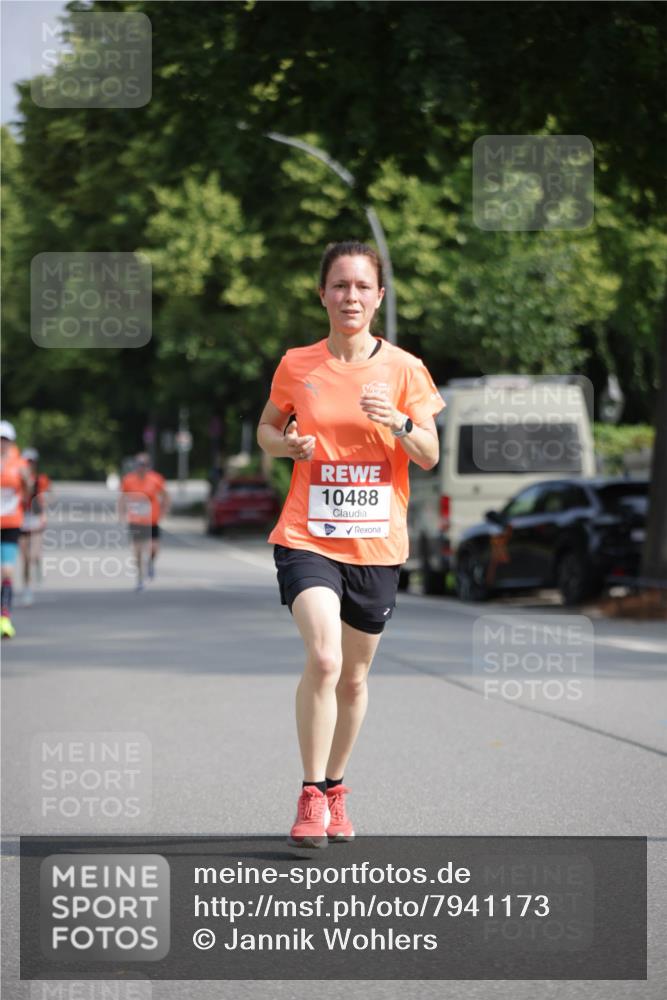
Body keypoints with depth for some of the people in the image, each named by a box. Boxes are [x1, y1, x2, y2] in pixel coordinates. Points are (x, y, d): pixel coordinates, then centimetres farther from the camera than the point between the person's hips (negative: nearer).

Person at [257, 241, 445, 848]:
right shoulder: (297, 366, 1)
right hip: (307, 537, -2)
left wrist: (399, 422, -21)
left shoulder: (403, 369, 0)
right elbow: (267, 428, 16)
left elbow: (429, 458, -1)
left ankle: (335, 787, 33)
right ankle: (311, 796, -10)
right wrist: (287, 444, -7)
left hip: (377, 543, 2)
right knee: (323, 659, -22)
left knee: (354, 676, 12)